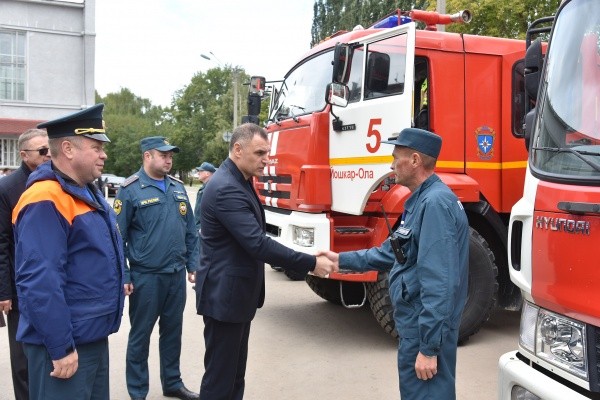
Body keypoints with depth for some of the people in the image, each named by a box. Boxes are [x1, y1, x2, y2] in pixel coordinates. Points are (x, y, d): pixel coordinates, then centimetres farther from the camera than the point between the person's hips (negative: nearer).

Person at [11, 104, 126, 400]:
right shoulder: (45, 201, -21)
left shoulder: (88, 194, 10)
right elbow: (40, 281, -26)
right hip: (64, 344, -9)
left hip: (93, 337, 10)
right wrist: (61, 348, -23)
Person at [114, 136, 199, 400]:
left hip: (177, 274, 6)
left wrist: (192, 265, 10)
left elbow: (190, 231, 13)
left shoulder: (178, 187, 9)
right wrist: (123, 276, -11)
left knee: (173, 331, 16)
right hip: (146, 276, -5)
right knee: (140, 334, 8)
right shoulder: (131, 190, -9)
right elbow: (118, 237, -9)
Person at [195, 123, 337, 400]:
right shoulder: (226, 189, -23)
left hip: (237, 293, 10)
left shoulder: (240, 182, 11)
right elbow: (258, 244, -29)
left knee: (234, 372, 19)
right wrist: (311, 264, -24)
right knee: (219, 376, 2)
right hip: (224, 295, -10)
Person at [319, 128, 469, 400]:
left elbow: (439, 283, -27)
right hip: (416, 323, 10)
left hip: (426, 329, -10)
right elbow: (394, 252, 21)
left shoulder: (435, 203, -22)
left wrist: (428, 347, -25)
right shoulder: (423, 200, 12)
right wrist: (342, 259, 21)